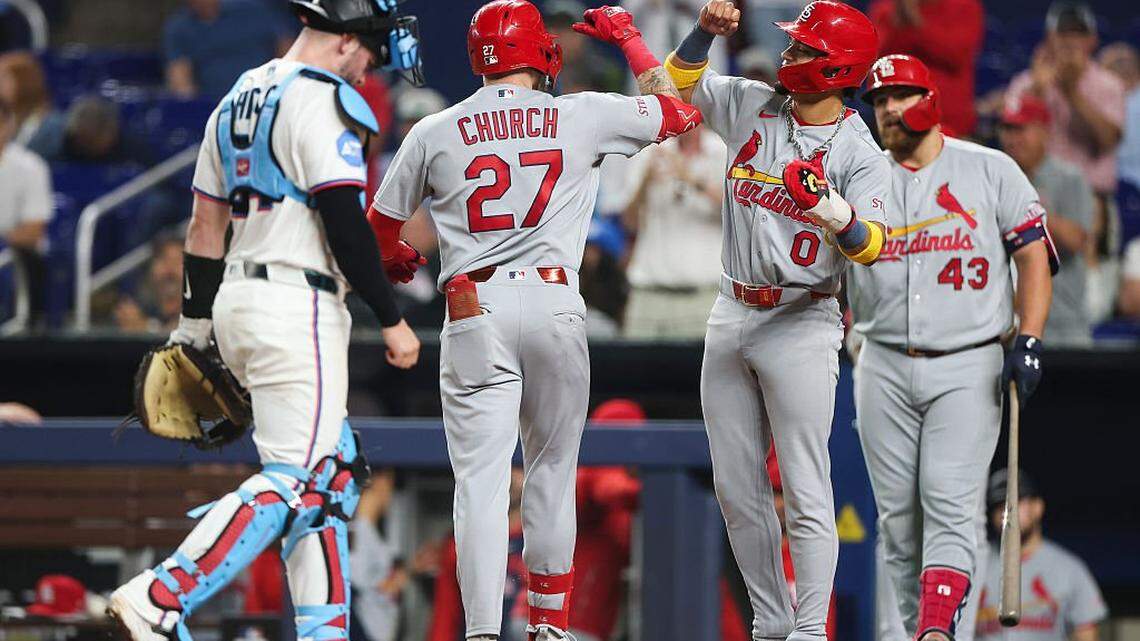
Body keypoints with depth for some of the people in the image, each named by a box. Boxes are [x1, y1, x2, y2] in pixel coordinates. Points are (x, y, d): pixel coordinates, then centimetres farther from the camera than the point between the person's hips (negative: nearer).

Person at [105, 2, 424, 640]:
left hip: (238, 300, 10)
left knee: (334, 472, 14)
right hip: (297, 304, -10)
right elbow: (345, 222, -17)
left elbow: (206, 223, 20)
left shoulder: (239, 100, 17)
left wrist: (195, 325, 24)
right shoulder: (322, 102, -11)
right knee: (293, 480, -11)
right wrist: (393, 320, -12)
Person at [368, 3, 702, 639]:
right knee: (552, 472, 15)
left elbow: (383, 222, 17)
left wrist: (397, 255, 41)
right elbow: (681, 109, 16)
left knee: (481, 478, -4)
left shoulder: (435, 132, 5)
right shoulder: (581, 116, 4)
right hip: (554, 305, 0)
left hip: (474, 312, 0)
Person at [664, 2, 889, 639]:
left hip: (800, 326, -6)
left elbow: (871, 248, -21)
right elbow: (679, 81, 15)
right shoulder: (754, 107, 6)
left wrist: (842, 217, -42)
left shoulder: (859, 155, -10)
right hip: (731, 318, 6)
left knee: (806, 492, -8)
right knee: (738, 490, 8)